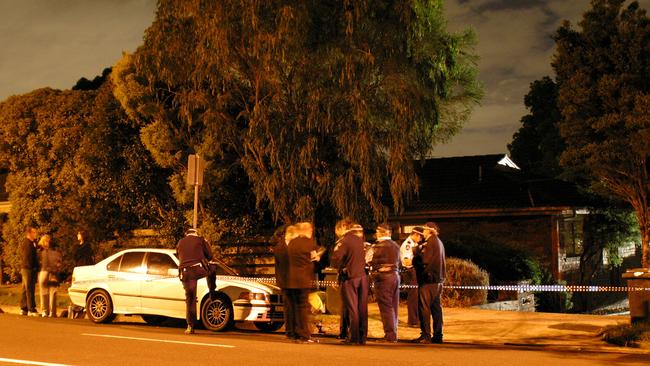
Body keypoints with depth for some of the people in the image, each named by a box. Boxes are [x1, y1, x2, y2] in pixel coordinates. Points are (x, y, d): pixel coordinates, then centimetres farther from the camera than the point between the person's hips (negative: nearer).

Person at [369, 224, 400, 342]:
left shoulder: (379, 246, -10)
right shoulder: (395, 245, 12)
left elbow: (373, 262, -10)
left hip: (383, 277, -7)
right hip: (395, 275, 7)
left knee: (386, 307, -5)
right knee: (393, 306, 11)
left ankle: (390, 335, -5)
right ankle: (393, 334, 16)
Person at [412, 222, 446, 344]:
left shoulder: (430, 242, -12)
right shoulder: (439, 242, 17)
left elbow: (423, 260, -19)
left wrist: (418, 250, -2)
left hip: (428, 280, -9)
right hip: (438, 280, 9)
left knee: (424, 308, -6)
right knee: (436, 308, 10)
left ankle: (426, 335, -7)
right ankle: (437, 335, 12)